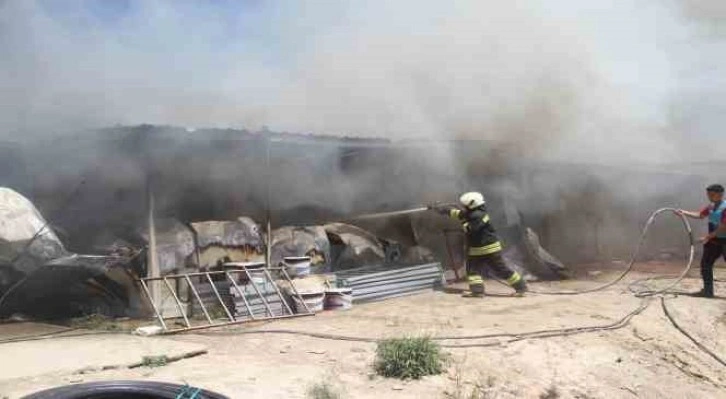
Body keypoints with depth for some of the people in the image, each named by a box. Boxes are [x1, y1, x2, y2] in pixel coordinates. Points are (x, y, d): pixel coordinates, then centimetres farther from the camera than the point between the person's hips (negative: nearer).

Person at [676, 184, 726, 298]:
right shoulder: (711, 206, 6)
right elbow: (699, 215, 19)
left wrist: (708, 236, -19)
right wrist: (684, 212, 8)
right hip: (713, 241, 9)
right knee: (705, 264, 11)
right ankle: (708, 290, 20)